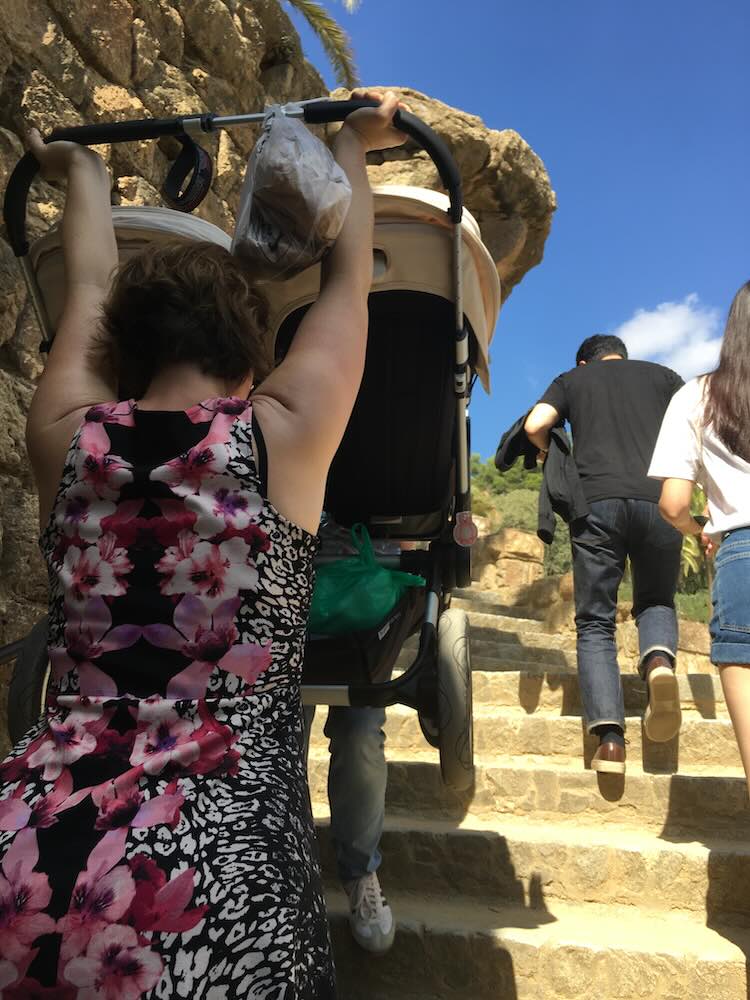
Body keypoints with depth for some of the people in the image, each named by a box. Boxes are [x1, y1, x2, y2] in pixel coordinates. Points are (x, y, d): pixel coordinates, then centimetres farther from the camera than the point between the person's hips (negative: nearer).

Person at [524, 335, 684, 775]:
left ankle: (610, 736, -11)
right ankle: (659, 660, -14)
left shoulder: (572, 380, 22)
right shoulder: (661, 375, 25)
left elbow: (535, 426, 3)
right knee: (656, 602, 20)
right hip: (659, 500, 1)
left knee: (596, 623, 5)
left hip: (596, 503, -1)